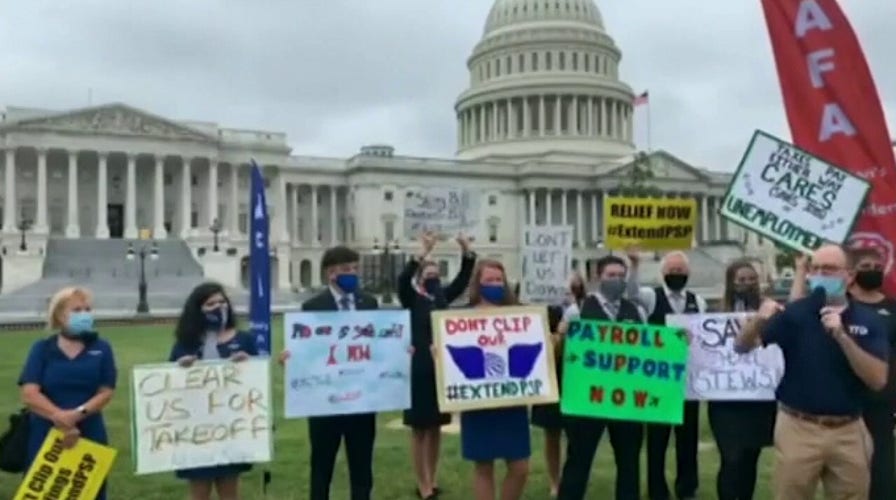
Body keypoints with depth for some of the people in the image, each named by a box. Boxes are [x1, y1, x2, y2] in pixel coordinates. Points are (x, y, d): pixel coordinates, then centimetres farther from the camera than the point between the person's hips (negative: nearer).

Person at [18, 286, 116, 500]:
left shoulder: (101, 348, 5)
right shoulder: (42, 349, 3)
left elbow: (106, 392, -1)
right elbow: (29, 394, -7)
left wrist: (78, 414, -17)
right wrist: (59, 417, -19)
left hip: (89, 437, 1)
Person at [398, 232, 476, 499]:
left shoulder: (443, 296, 8)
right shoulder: (411, 299, -5)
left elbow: (462, 280, 0)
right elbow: (402, 280, -23)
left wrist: (467, 252, -14)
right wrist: (424, 253, -34)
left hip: (442, 367, 5)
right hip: (419, 369, -5)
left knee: (435, 427, 13)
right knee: (419, 428, 3)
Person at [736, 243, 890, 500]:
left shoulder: (869, 320, -1)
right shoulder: (794, 313, -5)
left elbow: (878, 380, -11)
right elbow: (742, 347, -7)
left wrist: (842, 336, -22)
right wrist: (759, 321, -28)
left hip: (849, 431, 2)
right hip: (798, 428, -1)